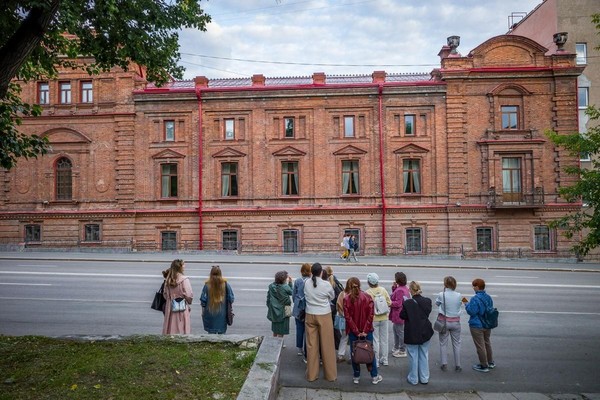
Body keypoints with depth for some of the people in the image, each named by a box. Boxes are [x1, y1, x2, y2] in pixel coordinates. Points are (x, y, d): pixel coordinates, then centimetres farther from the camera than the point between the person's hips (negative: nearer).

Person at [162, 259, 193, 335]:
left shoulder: (168, 280, 3)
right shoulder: (184, 280, -14)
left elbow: (165, 295, 9)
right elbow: (189, 295, -15)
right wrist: (188, 302, 5)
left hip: (170, 309, 5)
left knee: (171, 330, 13)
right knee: (182, 331, 2)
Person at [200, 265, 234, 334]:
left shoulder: (207, 285, -8)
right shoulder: (225, 284, -6)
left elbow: (203, 300, -5)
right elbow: (231, 299, -3)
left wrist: (203, 312, 6)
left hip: (210, 313, 0)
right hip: (222, 314, 1)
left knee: (211, 332, 10)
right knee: (222, 333, 11)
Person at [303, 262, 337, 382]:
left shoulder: (307, 284, -6)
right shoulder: (326, 285, -13)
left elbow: (306, 297, 3)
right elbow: (332, 297, 2)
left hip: (310, 315, 3)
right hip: (324, 316, -3)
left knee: (311, 345, 11)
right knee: (327, 345, 8)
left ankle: (311, 374, 21)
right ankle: (330, 375, 20)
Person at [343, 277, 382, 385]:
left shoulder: (346, 299, -10)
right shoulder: (367, 297, -7)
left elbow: (348, 317, -14)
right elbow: (371, 315, -11)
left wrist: (356, 331, -11)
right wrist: (365, 330, -9)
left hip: (353, 331, -1)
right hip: (367, 330, 1)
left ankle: (356, 376, 22)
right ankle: (374, 376, 21)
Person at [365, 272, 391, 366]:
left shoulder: (367, 293, -17)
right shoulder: (383, 290, -5)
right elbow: (389, 303, -1)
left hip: (373, 319, -4)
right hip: (384, 318, 4)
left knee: (375, 340, 7)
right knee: (384, 339, 15)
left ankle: (375, 361, 13)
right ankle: (384, 360, 26)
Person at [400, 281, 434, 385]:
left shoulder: (407, 303, -20)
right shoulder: (427, 301, -7)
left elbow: (402, 316, -10)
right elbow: (428, 312, 7)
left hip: (412, 334, -4)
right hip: (425, 332, 4)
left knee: (413, 356, 9)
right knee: (424, 355, 16)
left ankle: (413, 379, 19)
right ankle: (424, 378, 26)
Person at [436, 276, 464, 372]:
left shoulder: (441, 295, -16)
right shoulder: (459, 295, -10)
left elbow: (437, 303, 3)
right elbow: (460, 304, 8)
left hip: (444, 321, -1)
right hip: (456, 322, 2)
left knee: (443, 343, 12)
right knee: (456, 343, 14)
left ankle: (444, 364, 14)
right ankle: (457, 365, 19)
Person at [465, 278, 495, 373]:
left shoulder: (475, 299, -25)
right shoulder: (488, 297, 1)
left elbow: (471, 312, -24)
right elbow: (490, 309, 11)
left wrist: (466, 303, -11)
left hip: (477, 326, -8)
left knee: (480, 346, 5)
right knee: (487, 343, 24)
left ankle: (484, 366, 16)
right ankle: (490, 362, 37)